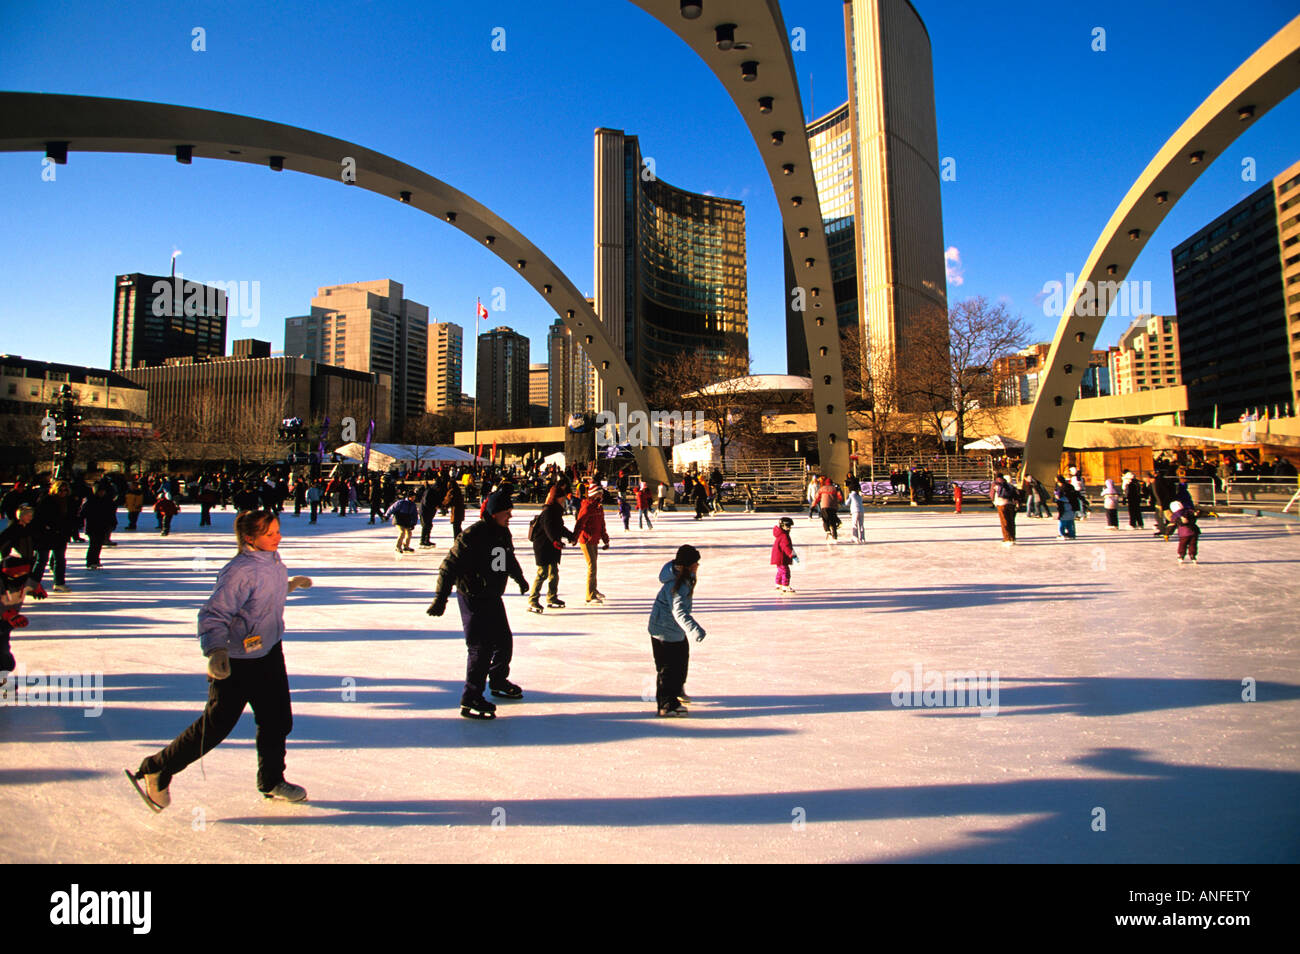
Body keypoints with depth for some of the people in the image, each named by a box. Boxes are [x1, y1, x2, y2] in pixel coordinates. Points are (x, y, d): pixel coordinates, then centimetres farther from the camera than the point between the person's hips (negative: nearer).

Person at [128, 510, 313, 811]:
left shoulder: (273, 560, 2)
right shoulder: (239, 572, -25)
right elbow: (213, 614, -27)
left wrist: (287, 585, 35)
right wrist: (216, 651, -40)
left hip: (270, 654, 8)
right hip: (236, 663, -8)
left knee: (278, 721, 14)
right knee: (215, 726, 2)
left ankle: (271, 781, 33)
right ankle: (154, 772, 25)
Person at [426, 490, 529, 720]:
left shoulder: (504, 533, 6)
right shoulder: (473, 535, -21)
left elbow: (509, 559, 26)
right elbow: (450, 565, -21)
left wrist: (520, 578, 42)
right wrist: (441, 598, -25)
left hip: (493, 597, 8)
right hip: (473, 599, -8)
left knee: (504, 640, 16)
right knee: (482, 647, -8)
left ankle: (498, 681, 39)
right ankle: (470, 700, 3)